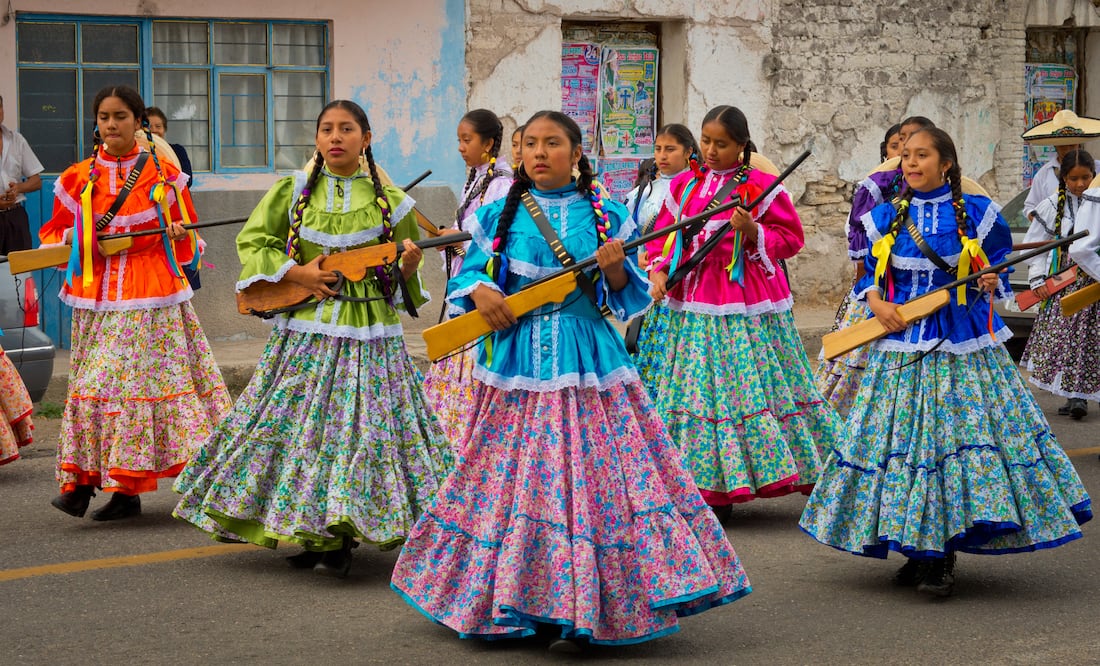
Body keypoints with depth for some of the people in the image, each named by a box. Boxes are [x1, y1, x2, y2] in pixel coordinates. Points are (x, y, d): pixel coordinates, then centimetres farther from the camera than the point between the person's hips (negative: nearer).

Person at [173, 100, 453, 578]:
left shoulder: (389, 201, 5)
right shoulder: (293, 192, 5)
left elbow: (404, 282, 14)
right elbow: (252, 241, 8)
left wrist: (409, 265, -9)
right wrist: (296, 273, -5)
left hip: (369, 335, -1)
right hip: (305, 330, 1)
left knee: (359, 427, -5)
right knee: (300, 423, 1)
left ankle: (341, 540, 4)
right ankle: (305, 533, 15)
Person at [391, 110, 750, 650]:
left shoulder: (605, 216, 4)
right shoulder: (499, 215, 7)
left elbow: (628, 298, 6)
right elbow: (467, 272, 13)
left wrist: (616, 270, -14)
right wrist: (480, 291, -8)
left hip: (588, 367, -1)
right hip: (517, 364, 1)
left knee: (589, 478, -5)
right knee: (514, 480, 4)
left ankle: (581, 610, 4)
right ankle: (515, 602, 17)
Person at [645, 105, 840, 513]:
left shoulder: (760, 186, -5)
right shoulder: (684, 184, 9)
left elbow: (791, 237, -3)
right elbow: (664, 233, 14)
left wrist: (753, 230, -19)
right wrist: (660, 271, -2)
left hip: (748, 304, -5)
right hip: (694, 305, 5)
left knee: (755, 384, -4)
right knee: (699, 388, 8)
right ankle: (710, 489, 16)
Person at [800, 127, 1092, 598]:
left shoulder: (976, 214, 1)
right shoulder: (887, 218, 7)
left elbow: (1000, 269, 12)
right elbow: (870, 273, 16)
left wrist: (992, 285, -10)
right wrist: (876, 302, -4)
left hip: (963, 345, -2)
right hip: (901, 345, 2)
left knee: (962, 432, -6)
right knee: (901, 436, 1)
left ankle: (943, 561, 3)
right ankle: (919, 551, 15)